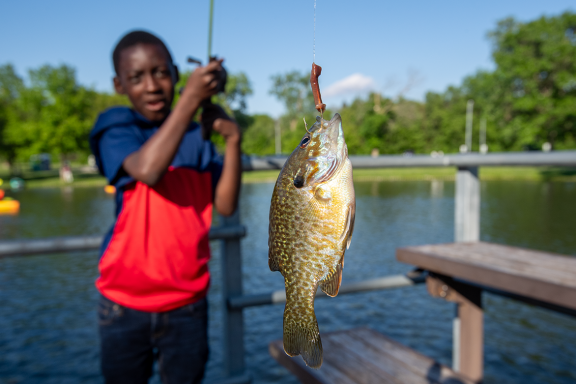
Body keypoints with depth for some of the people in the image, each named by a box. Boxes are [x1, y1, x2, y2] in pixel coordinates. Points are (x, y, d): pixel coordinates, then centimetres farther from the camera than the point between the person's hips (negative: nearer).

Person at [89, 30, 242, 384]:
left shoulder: (197, 136, 3)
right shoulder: (116, 127, -6)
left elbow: (225, 206, -5)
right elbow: (147, 170, -28)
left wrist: (233, 140, -15)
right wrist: (191, 98, -26)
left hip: (187, 304, 2)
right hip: (125, 304, -2)